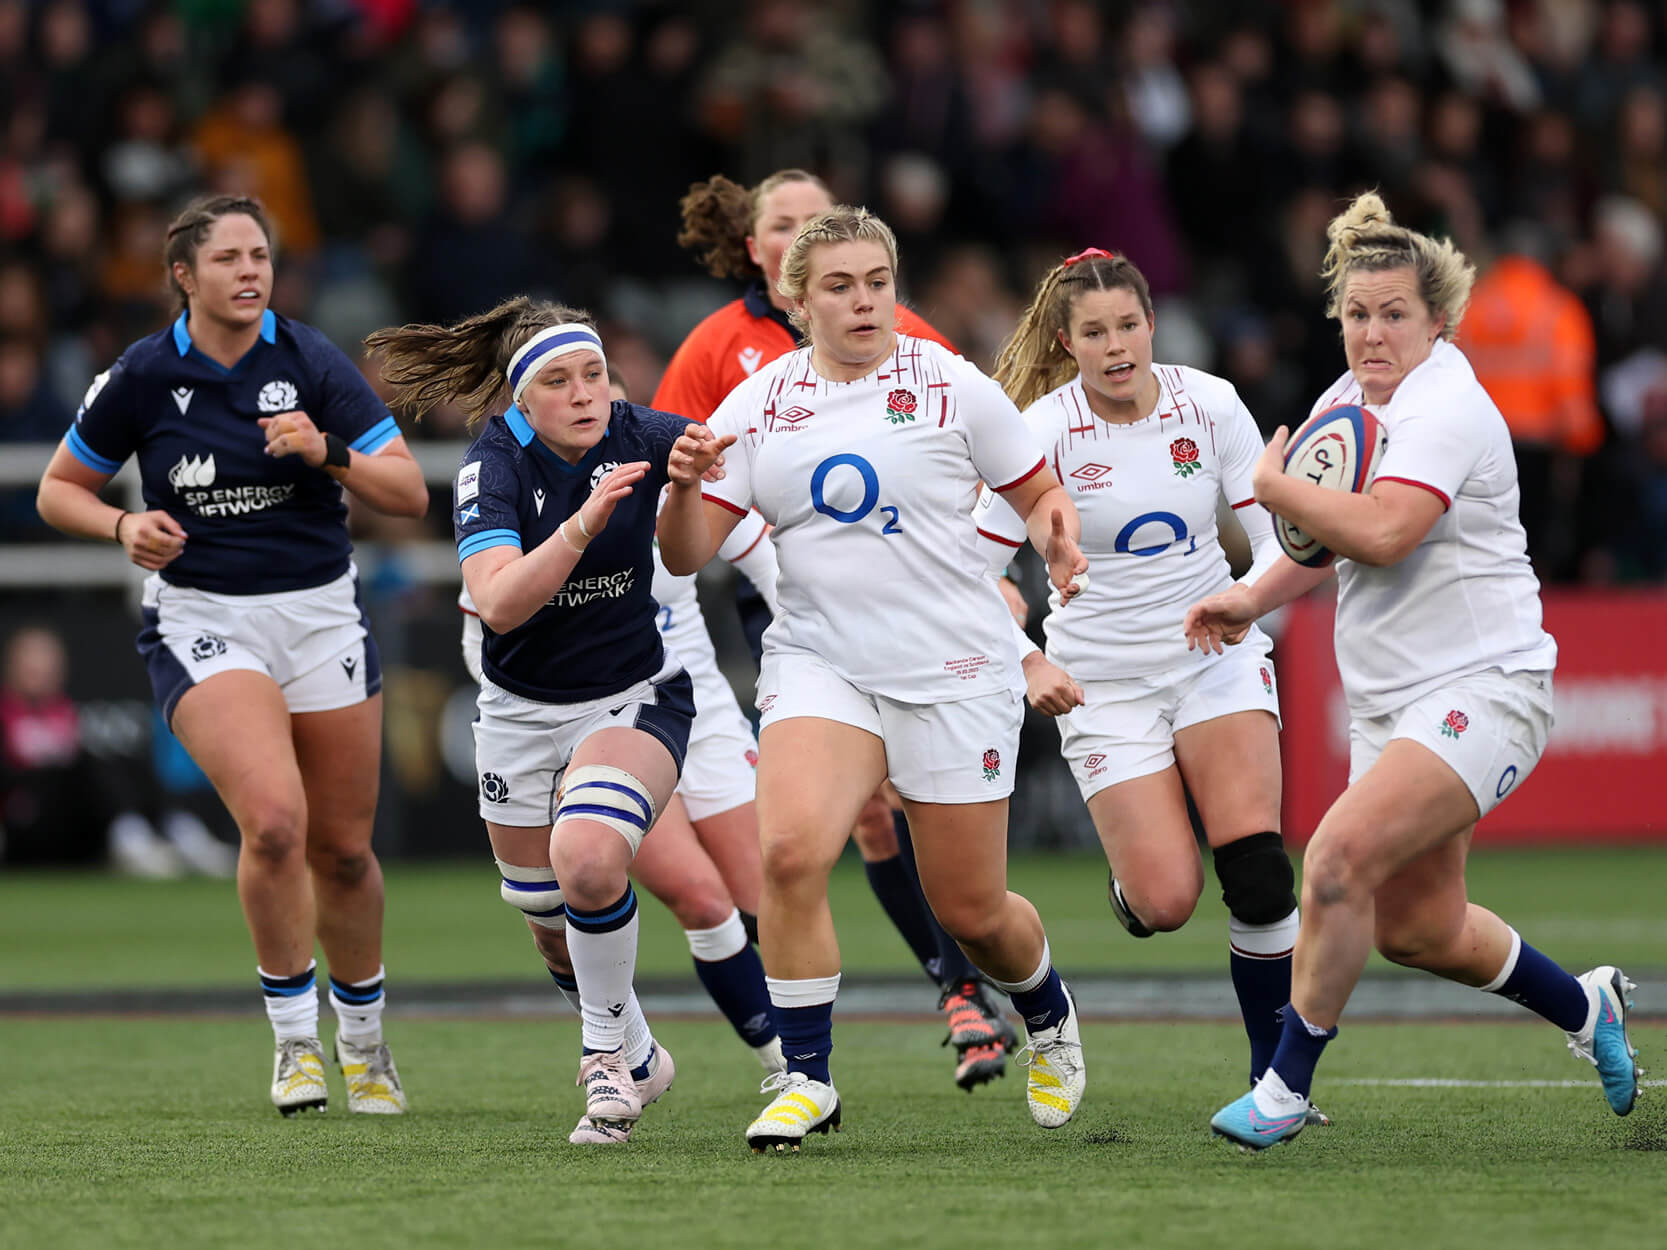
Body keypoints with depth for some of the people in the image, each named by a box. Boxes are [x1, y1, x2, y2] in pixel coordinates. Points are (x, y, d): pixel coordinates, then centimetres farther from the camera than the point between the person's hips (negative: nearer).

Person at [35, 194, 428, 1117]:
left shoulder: (308, 361, -5)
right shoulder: (142, 376, -6)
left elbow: (410, 494, -6)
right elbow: (59, 489, 7)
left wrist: (327, 452, -23)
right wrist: (123, 527, -13)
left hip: (320, 615, 2)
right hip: (201, 619, -2)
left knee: (342, 849, 6)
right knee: (273, 819, -24)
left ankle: (363, 1036, 30)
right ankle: (294, 1036, -7)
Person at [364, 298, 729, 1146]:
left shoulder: (635, 439, -13)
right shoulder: (494, 465, -18)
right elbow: (497, 601, -31)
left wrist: (705, 463, -26)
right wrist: (583, 526, -44)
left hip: (634, 696, -1)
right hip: (523, 711, 2)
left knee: (585, 859, -29)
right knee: (554, 929, 11)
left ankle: (610, 1053, -9)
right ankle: (634, 1058, 39)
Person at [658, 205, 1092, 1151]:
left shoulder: (950, 387, -2)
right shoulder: (758, 405, 3)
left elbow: (1040, 495, 7)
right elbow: (686, 555, 1)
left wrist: (1057, 539, -16)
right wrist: (683, 484, -19)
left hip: (955, 673, -1)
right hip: (819, 664, 1)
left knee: (971, 911, 5)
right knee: (791, 851, -25)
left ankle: (1048, 1016, 40)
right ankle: (806, 1080, -12)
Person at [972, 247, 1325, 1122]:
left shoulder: (1210, 404, -5)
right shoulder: (1044, 432, -11)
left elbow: (1277, 536, -2)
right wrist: (1029, 665, -18)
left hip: (1216, 658, 2)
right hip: (1104, 681, -1)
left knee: (1255, 867, -20)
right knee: (1166, 903, -14)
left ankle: (1277, 1072, -6)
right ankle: (1128, 878, 25)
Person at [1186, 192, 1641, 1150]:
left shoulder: (1446, 407, -17)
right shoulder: (1348, 400, 10)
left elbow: (1383, 531, -32)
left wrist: (1272, 487, -17)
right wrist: (1256, 597, 11)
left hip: (1483, 688, -10)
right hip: (1391, 702, 10)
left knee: (1340, 857, -25)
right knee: (1417, 928, 12)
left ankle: (1286, 1089, -16)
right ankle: (1586, 1007, 38)